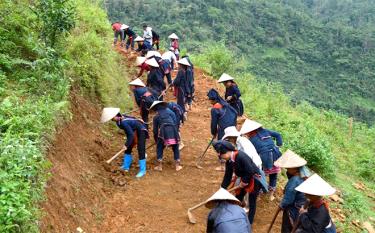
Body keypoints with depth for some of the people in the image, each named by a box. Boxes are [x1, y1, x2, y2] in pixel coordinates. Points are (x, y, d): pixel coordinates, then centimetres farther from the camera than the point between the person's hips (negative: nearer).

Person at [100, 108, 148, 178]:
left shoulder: (123, 122, -33)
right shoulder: (120, 120, -7)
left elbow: (131, 134, -30)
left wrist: (126, 144, -22)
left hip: (141, 132, -10)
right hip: (134, 132, 10)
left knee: (141, 151, -10)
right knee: (128, 149, 14)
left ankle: (142, 170, 1)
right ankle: (126, 166, 27)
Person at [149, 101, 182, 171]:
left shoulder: (156, 117, 16)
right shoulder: (169, 111, 19)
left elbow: (155, 130, 17)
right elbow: (175, 121, 14)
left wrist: (156, 140, 26)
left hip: (163, 131, -1)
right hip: (173, 130, 1)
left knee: (159, 148, 16)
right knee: (175, 148, 16)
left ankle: (159, 166, 12)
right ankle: (178, 165, 16)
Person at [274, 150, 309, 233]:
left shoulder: (294, 181, -37)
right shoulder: (304, 172, -12)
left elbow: (287, 199, -24)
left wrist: (281, 205, -8)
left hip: (293, 209, -8)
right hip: (302, 206, 8)